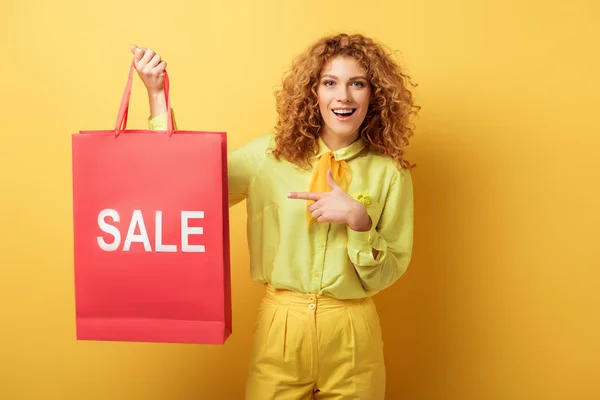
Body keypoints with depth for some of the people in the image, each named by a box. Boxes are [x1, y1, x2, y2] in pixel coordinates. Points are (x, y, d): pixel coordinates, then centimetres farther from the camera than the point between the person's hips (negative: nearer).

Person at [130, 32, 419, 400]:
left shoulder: (390, 173, -5)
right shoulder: (271, 155, -3)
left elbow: (387, 273, -2)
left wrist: (358, 218, -20)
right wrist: (157, 95, -10)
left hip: (350, 332, 0)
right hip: (281, 324, 0)